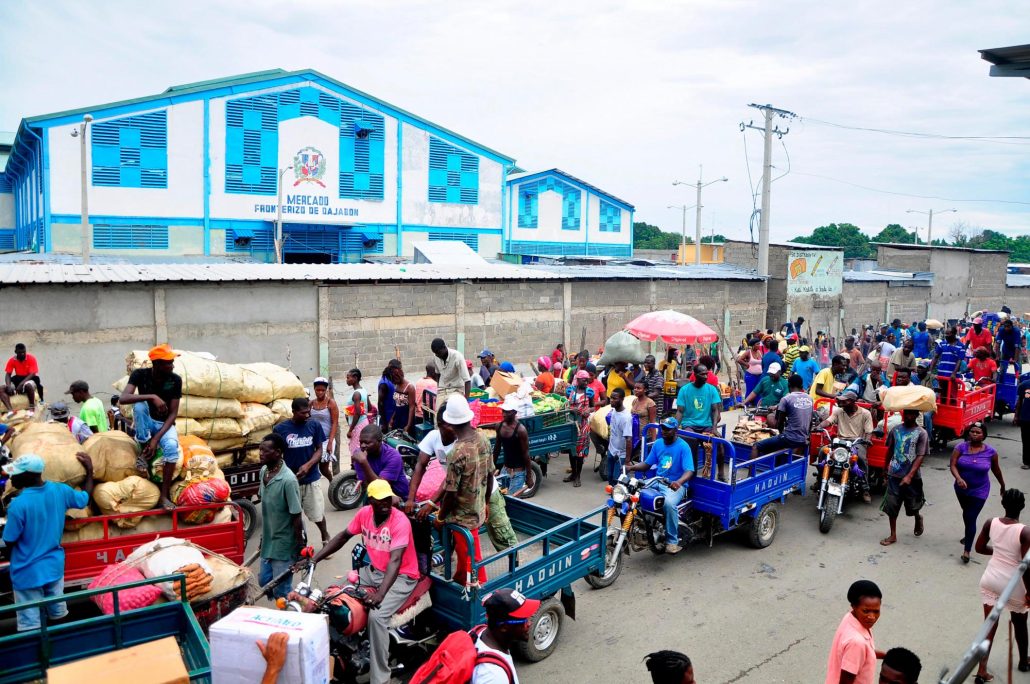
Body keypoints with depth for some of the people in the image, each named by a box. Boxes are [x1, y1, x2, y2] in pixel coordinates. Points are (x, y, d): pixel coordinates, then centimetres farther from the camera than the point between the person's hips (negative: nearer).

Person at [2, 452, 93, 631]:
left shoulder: (18, 505, -26)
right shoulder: (60, 490, -10)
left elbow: (9, 542, -15)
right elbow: (86, 498, 10)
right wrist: (89, 470, 20)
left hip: (28, 572, -5)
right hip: (55, 565, 5)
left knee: (30, 625, 8)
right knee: (59, 615, 21)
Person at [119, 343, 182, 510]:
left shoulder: (175, 380, -14)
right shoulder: (140, 374, -15)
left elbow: (173, 414, -14)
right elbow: (122, 399, -29)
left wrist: (156, 438, -25)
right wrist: (152, 397, -41)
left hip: (164, 424, 0)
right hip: (145, 423, 1)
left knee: (172, 447, -34)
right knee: (139, 403, -32)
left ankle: (164, 495, -24)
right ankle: (144, 451, -18)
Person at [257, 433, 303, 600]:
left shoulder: (288, 480, -26)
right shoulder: (263, 471, -2)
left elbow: (296, 517, -21)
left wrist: (300, 547, -17)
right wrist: (263, 535, 18)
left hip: (284, 544, -8)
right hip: (268, 540, 8)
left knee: (281, 590, 1)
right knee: (264, 581, 19)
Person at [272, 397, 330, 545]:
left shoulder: (314, 426, -4)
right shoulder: (280, 429, -7)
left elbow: (319, 450, 0)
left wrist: (308, 465, -17)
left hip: (311, 478, 1)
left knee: (318, 514, 8)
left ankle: (325, 537, 34)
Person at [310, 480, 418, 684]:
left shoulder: (400, 521, -24)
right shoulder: (364, 513, -5)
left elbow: (395, 560, -33)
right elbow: (343, 537, 9)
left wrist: (380, 593, -45)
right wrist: (314, 559, 0)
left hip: (401, 576, -7)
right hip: (373, 571, 7)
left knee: (376, 616, -29)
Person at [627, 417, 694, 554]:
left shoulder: (683, 447, -10)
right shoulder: (658, 444, 9)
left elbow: (689, 471, -19)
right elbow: (646, 464, 13)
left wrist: (679, 482, -39)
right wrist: (631, 467, -6)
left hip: (675, 485, -6)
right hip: (657, 482, 6)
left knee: (669, 503, -37)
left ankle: (672, 541, -22)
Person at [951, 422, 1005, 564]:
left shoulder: (990, 451, -11)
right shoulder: (961, 447, -11)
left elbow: (996, 470, 3)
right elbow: (953, 465, -16)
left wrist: (1003, 486, 14)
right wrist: (958, 478, -34)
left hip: (979, 491, -3)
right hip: (961, 489, 3)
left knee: (971, 518, -6)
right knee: (966, 513, 24)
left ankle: (967, 551, 2)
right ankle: (969, 535, 52)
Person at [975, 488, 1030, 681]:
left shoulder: (991, 523, -8)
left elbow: (979, 548, 4)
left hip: (990, 579, 3)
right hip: (1013, 584, -3)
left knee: (990, 625, 11)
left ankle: (982, 669, 7)